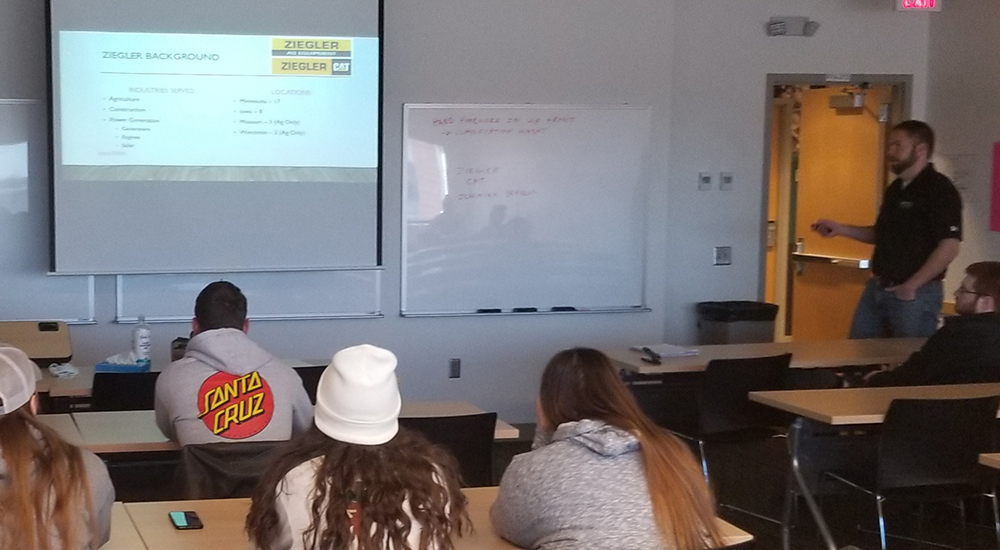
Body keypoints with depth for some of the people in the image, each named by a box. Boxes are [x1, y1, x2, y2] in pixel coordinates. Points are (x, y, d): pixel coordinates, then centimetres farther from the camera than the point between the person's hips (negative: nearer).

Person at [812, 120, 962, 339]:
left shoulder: (939, 189, -13)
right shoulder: (896, 189, 14)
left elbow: (949, 247, -20)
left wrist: (911, 286, -19)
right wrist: (840, 229, 13)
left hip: (915, 295, -8)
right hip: (877, 289, 8)